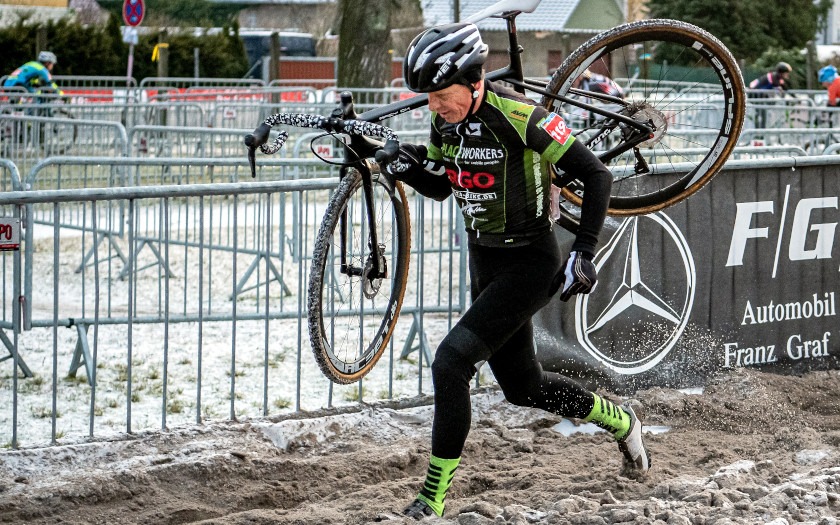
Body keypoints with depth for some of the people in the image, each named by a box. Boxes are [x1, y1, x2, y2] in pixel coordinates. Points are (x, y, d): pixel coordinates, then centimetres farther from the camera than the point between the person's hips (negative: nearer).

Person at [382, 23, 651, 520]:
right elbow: (441, 187, 14)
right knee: (523, 386, 19)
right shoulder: (446, 121, -3)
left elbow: (597, 175, -19)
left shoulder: (518, 116, -24)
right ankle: (620, 421, 44)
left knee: (452, 361, -20)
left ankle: (434, 500, -11)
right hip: (485, 263, 8)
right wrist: (406, 167, -7)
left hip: (530, 265, -8)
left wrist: (583, 253, -21)